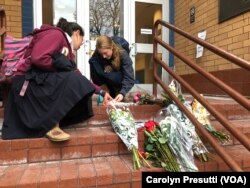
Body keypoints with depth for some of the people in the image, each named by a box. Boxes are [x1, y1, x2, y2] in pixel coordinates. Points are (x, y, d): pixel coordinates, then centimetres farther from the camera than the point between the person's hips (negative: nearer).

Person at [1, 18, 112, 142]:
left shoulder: (67, 49, 18)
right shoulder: (56, 34, -7)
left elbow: (79, 78, 15)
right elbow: (37, 58, -25)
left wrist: (101, 92, 13)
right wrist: (61, 65, -10)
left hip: (43, 82, 9)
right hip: (28, 83, -9)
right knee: (72, 82, -24)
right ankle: (51, 126, -17)